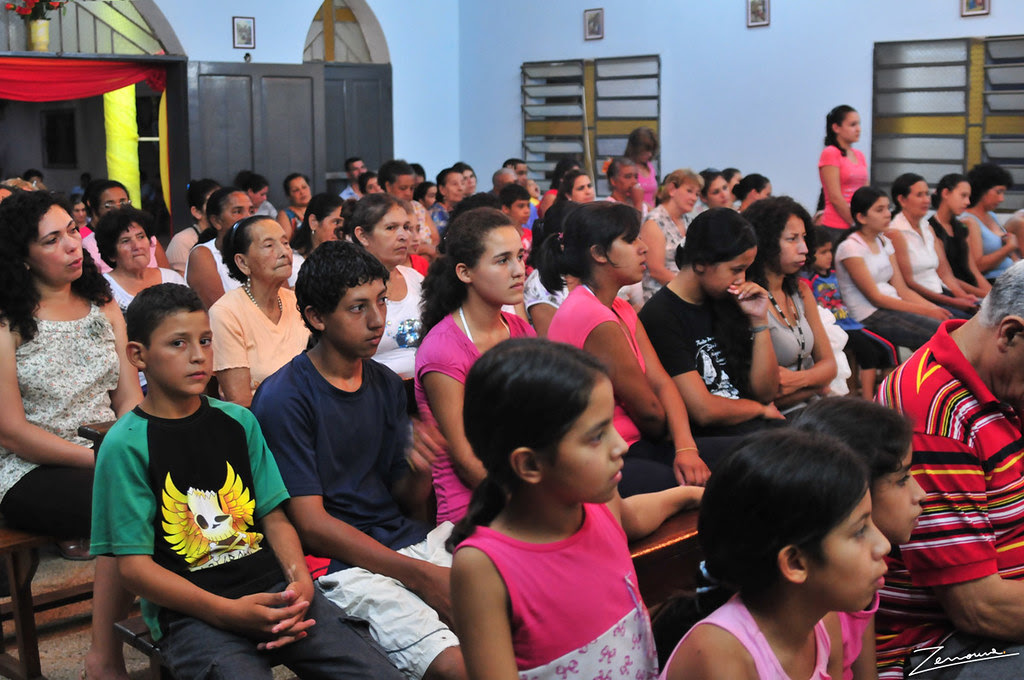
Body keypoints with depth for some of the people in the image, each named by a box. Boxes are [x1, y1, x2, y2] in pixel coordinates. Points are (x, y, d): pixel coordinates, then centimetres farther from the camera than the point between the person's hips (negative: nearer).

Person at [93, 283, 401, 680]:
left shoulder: (238, 421, 12)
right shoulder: (126, 444, -3)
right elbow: (133, 565, -6)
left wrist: (300, 581, -7)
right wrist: (228, 612, -17)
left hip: (271, 588, 4)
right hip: (188, 613, -4)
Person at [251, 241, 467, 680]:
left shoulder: (386, 385, 10)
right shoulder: (283, 397, -10)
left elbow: (404, 496, 13)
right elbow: (309, 523, -13)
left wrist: (422, 471, -13)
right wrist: (419, 575, -17)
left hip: (402, 538, 7)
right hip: (337, 562, -7)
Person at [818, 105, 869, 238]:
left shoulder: (859, 155, 16)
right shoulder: (830, 153, -5)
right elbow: (835, 198, -11)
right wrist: (856, 224, -10)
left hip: (858, 226, 6)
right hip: (836, 228, -6)